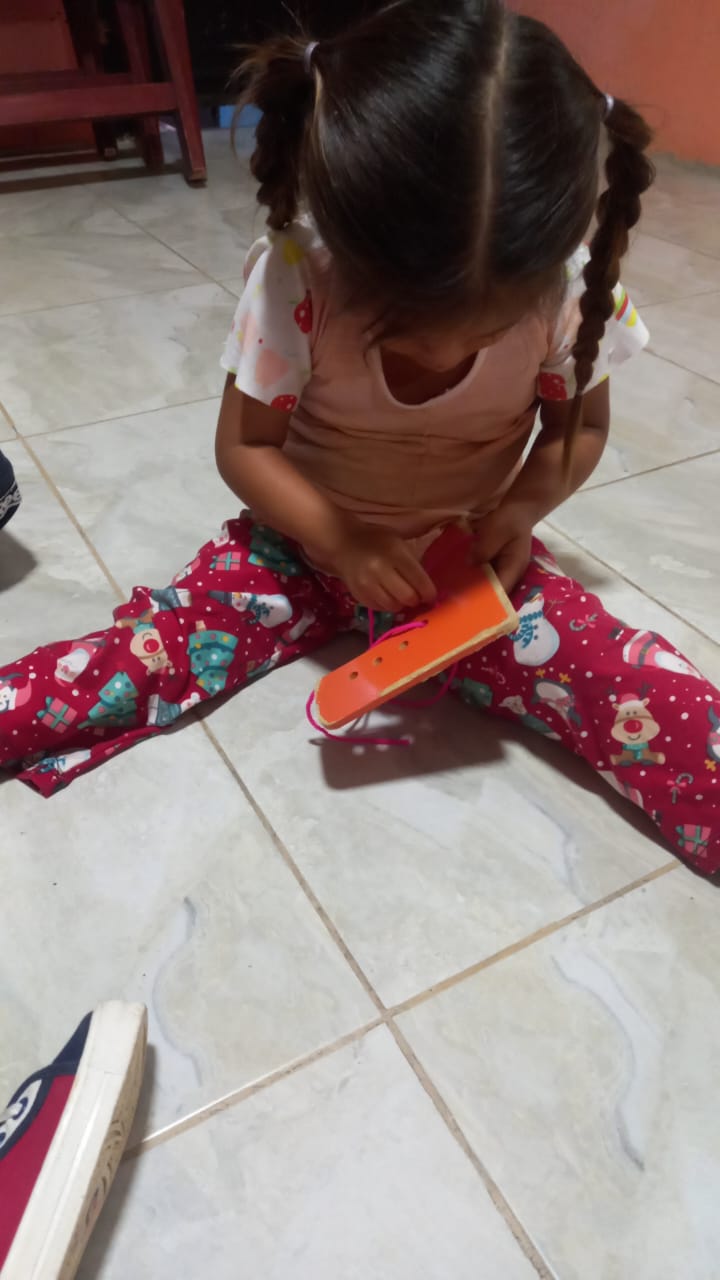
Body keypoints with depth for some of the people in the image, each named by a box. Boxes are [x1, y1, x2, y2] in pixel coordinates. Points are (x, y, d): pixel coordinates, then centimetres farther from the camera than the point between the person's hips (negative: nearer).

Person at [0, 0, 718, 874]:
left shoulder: (568, 283, -19)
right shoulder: (295, 275, -23)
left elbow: (579, 425, -1)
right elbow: (245, 447, -12)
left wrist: (522, 506, -21)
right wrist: (339, 537, -28)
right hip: (308, 540, 0)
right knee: (137, 660, -18)